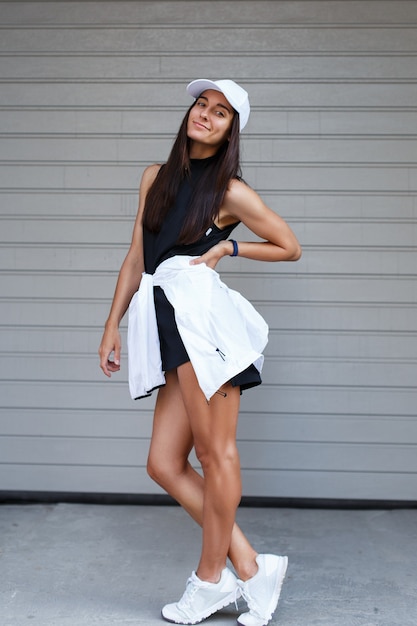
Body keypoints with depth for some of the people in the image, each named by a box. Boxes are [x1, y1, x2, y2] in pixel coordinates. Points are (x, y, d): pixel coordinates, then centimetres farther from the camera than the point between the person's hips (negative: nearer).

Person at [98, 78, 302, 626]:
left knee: (214, 452, -1)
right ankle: (250, 567, 12)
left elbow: (290, 247, 12)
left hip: (200, 313, -6)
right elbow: (136, 258, 20)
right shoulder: (156, 176, 21)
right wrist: (113, 324, 16)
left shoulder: (230, 191, 5)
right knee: (165, 465, 3)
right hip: (169, 323, 7)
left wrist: (229, 247, 3)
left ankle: (211, 578, 16)